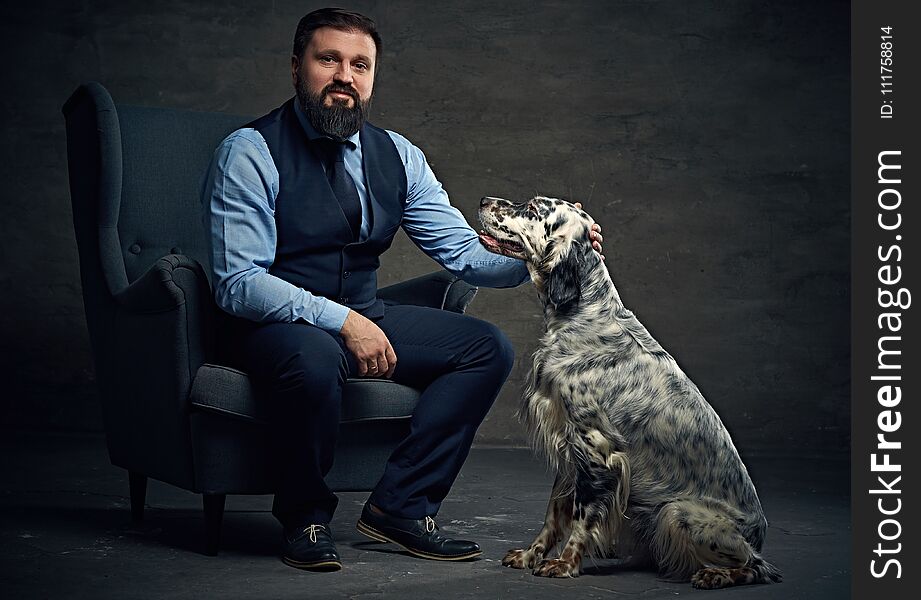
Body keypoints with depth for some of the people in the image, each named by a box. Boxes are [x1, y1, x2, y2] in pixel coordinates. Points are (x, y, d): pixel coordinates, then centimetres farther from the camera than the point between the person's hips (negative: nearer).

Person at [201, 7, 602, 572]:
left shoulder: (396, 156, 4)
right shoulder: (249, 153, -13)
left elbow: (463, 250, 0)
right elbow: (239, 282, -20)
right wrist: (342, 321, -30)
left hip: (361, 317, 6)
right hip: (272, 323, -6)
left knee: (489, 346, -9)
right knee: (316, 360, -39)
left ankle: (400, 505, -5)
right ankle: (305, 516, -11)